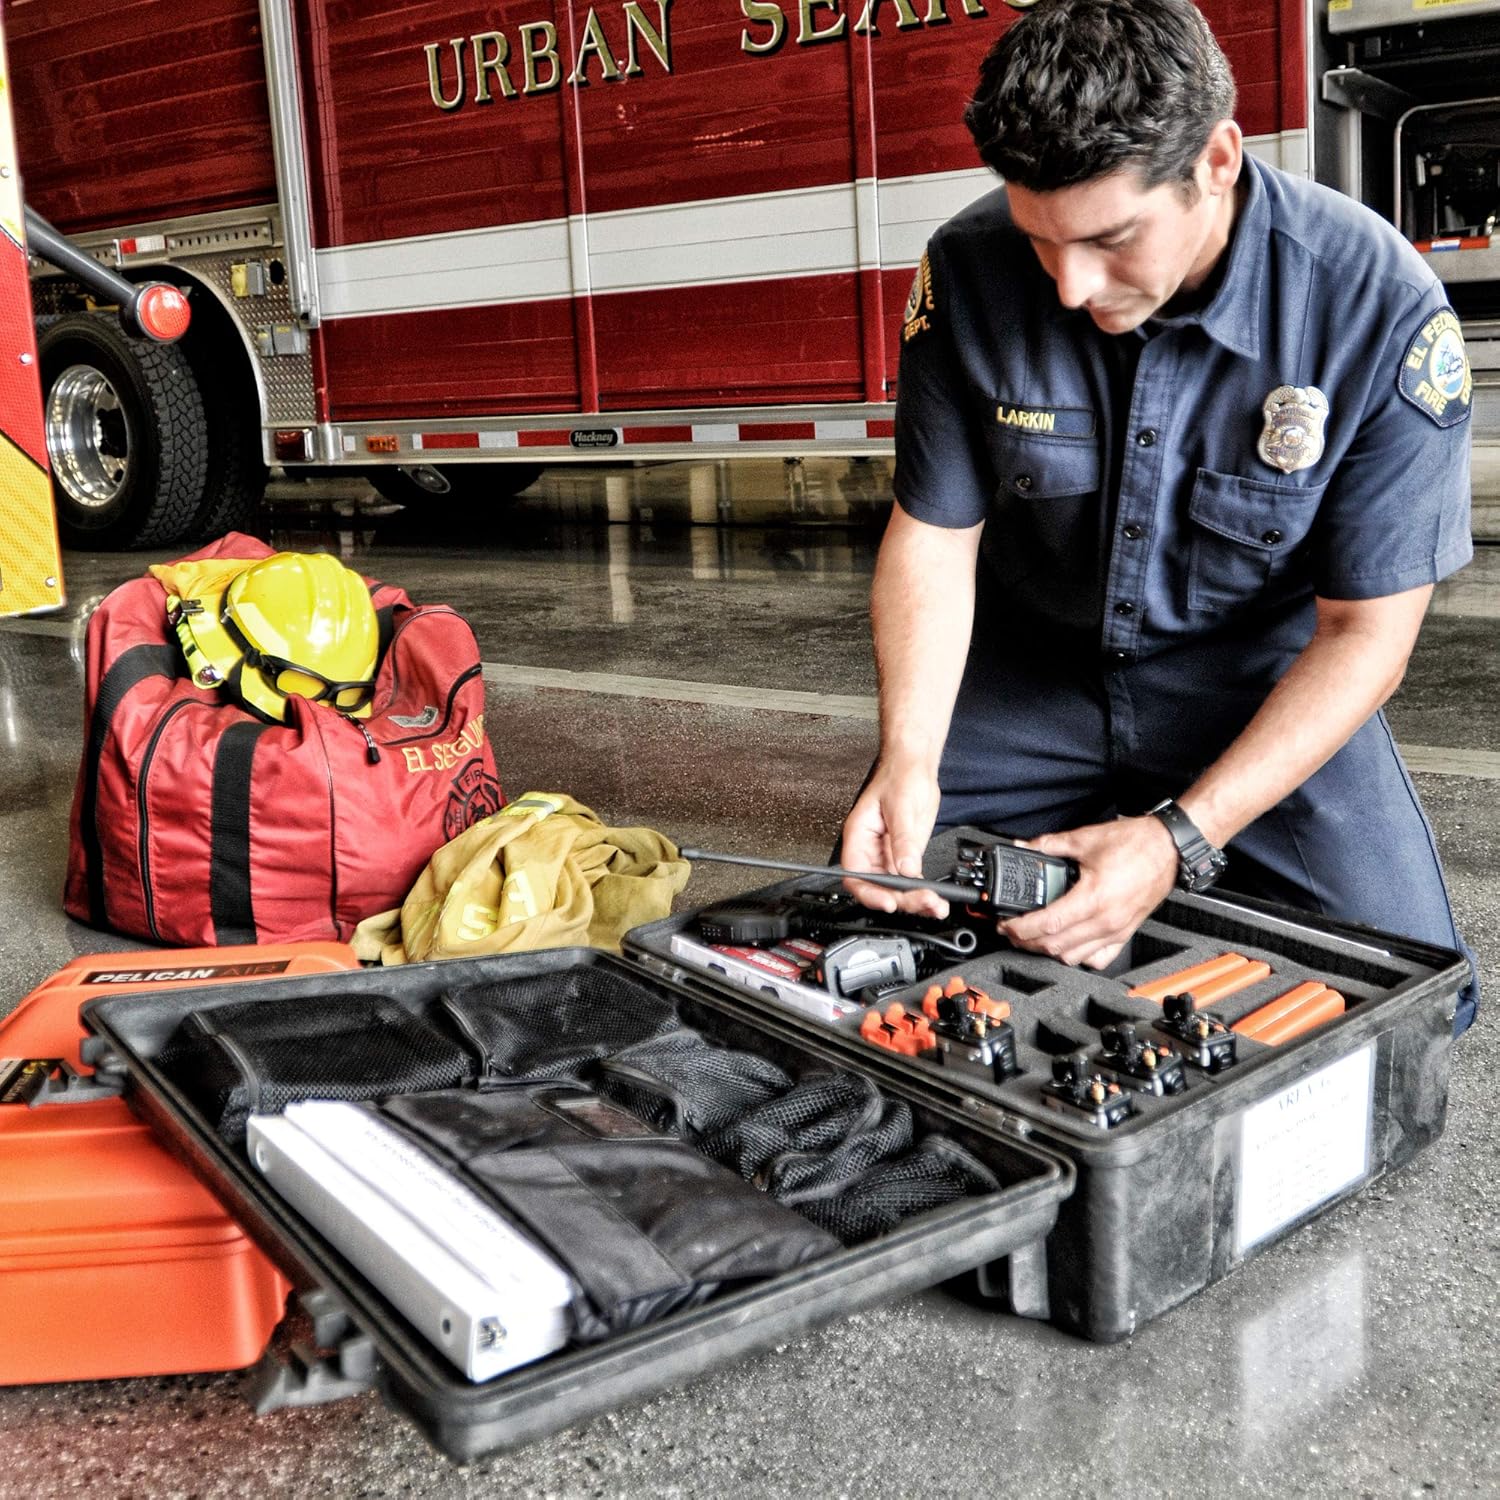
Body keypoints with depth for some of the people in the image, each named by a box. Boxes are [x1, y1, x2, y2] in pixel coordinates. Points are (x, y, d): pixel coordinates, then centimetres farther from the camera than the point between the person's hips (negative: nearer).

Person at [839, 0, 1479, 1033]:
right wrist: (909, 760, -27)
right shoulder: (972, 272, -18)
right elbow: (934, 534, -10)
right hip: (1033, 668, 2)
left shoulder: (1382, 309, -24)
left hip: (1262, 686, -1)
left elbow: (1365, 629, -19)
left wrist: (1180, 839, -30)